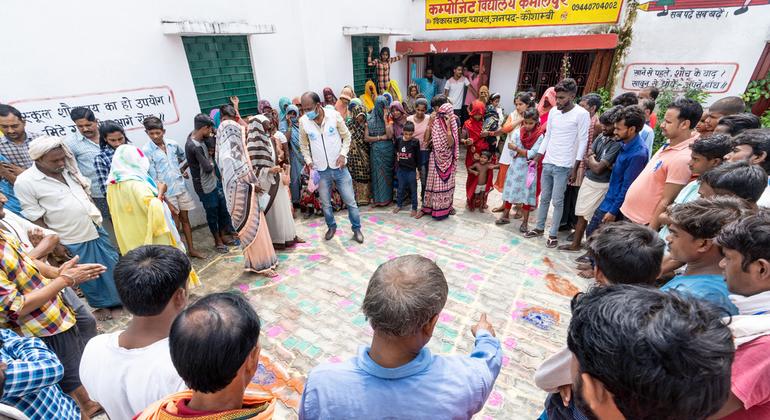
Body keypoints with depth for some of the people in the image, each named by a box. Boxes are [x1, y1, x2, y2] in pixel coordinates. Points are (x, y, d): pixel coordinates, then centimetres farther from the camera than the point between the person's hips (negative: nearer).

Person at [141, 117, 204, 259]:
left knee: (185, 218, 13)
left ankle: (191, 249, 25)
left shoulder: (172, 144, 2)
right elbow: (152, 177, -14)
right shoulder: (146, 151, -11)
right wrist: (161, 195, -16)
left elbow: (184, 157, 23)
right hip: (166, 192, -4)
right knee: (175, 223, 2)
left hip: (181, 187, 5)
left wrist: (183, 169, 8)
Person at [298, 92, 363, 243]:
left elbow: (346, 136, 1)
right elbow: (304, 145, 9)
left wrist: (343, 154, -11)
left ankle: (356, 228, 23)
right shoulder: (303, 121, -5)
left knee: (350, 201, 5)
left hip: (339, 167, -1)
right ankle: (331, 226, 37)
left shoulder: (334, 115, -10)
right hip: (320, 169, 2)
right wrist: (308, 161, -3)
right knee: (325, 203, 13)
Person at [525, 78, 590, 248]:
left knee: (557, 201, 0)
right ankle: (539, 228, 26)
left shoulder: (581, 114, -9)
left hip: (563, 166, -5)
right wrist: (537, 158, 11)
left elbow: (583, 142, -8)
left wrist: (575, 167, -11)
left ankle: (553, 234, 13)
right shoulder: (553, 111, 7)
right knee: (544, 198, 14)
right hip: (547, 163, 5)